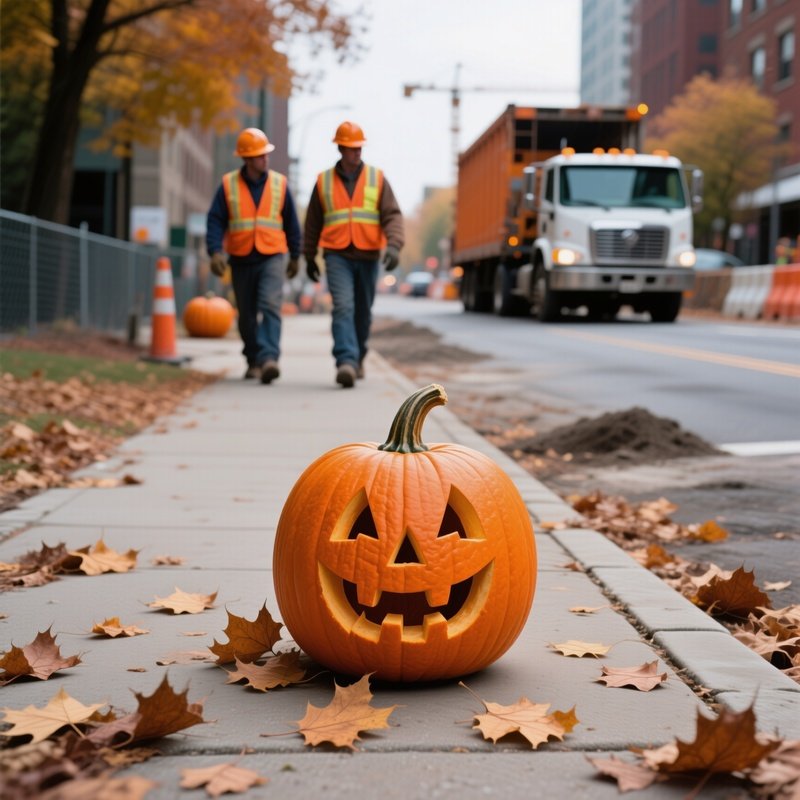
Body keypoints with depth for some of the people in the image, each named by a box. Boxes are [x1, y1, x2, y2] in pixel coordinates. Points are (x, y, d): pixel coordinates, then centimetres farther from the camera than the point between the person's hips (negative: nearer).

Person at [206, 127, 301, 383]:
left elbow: (291, 223, 11)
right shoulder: (228, 184, 0)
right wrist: (215, 251, -16)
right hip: (241, 259, 1)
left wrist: (295, 256, 15)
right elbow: (215, 220, -2)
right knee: (247, 315, 11)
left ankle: (269, 359, -29)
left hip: (272, 257, -1)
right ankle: (253, 361, 27)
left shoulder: (279, 183, 2)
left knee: (270, 305, -20)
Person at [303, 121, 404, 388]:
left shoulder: (377, 178, 4)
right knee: (343, 307, -18)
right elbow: (313, 223, 13)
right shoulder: (324, 181, 6)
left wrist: (394, 245, -20)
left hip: (368, 256, 1)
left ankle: (358, 358, 32)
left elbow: (392, 215, -4)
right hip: (337, 256, -1)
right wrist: (309, 256, 15)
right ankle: (346, 362, -27)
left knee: (363, 313, 12)